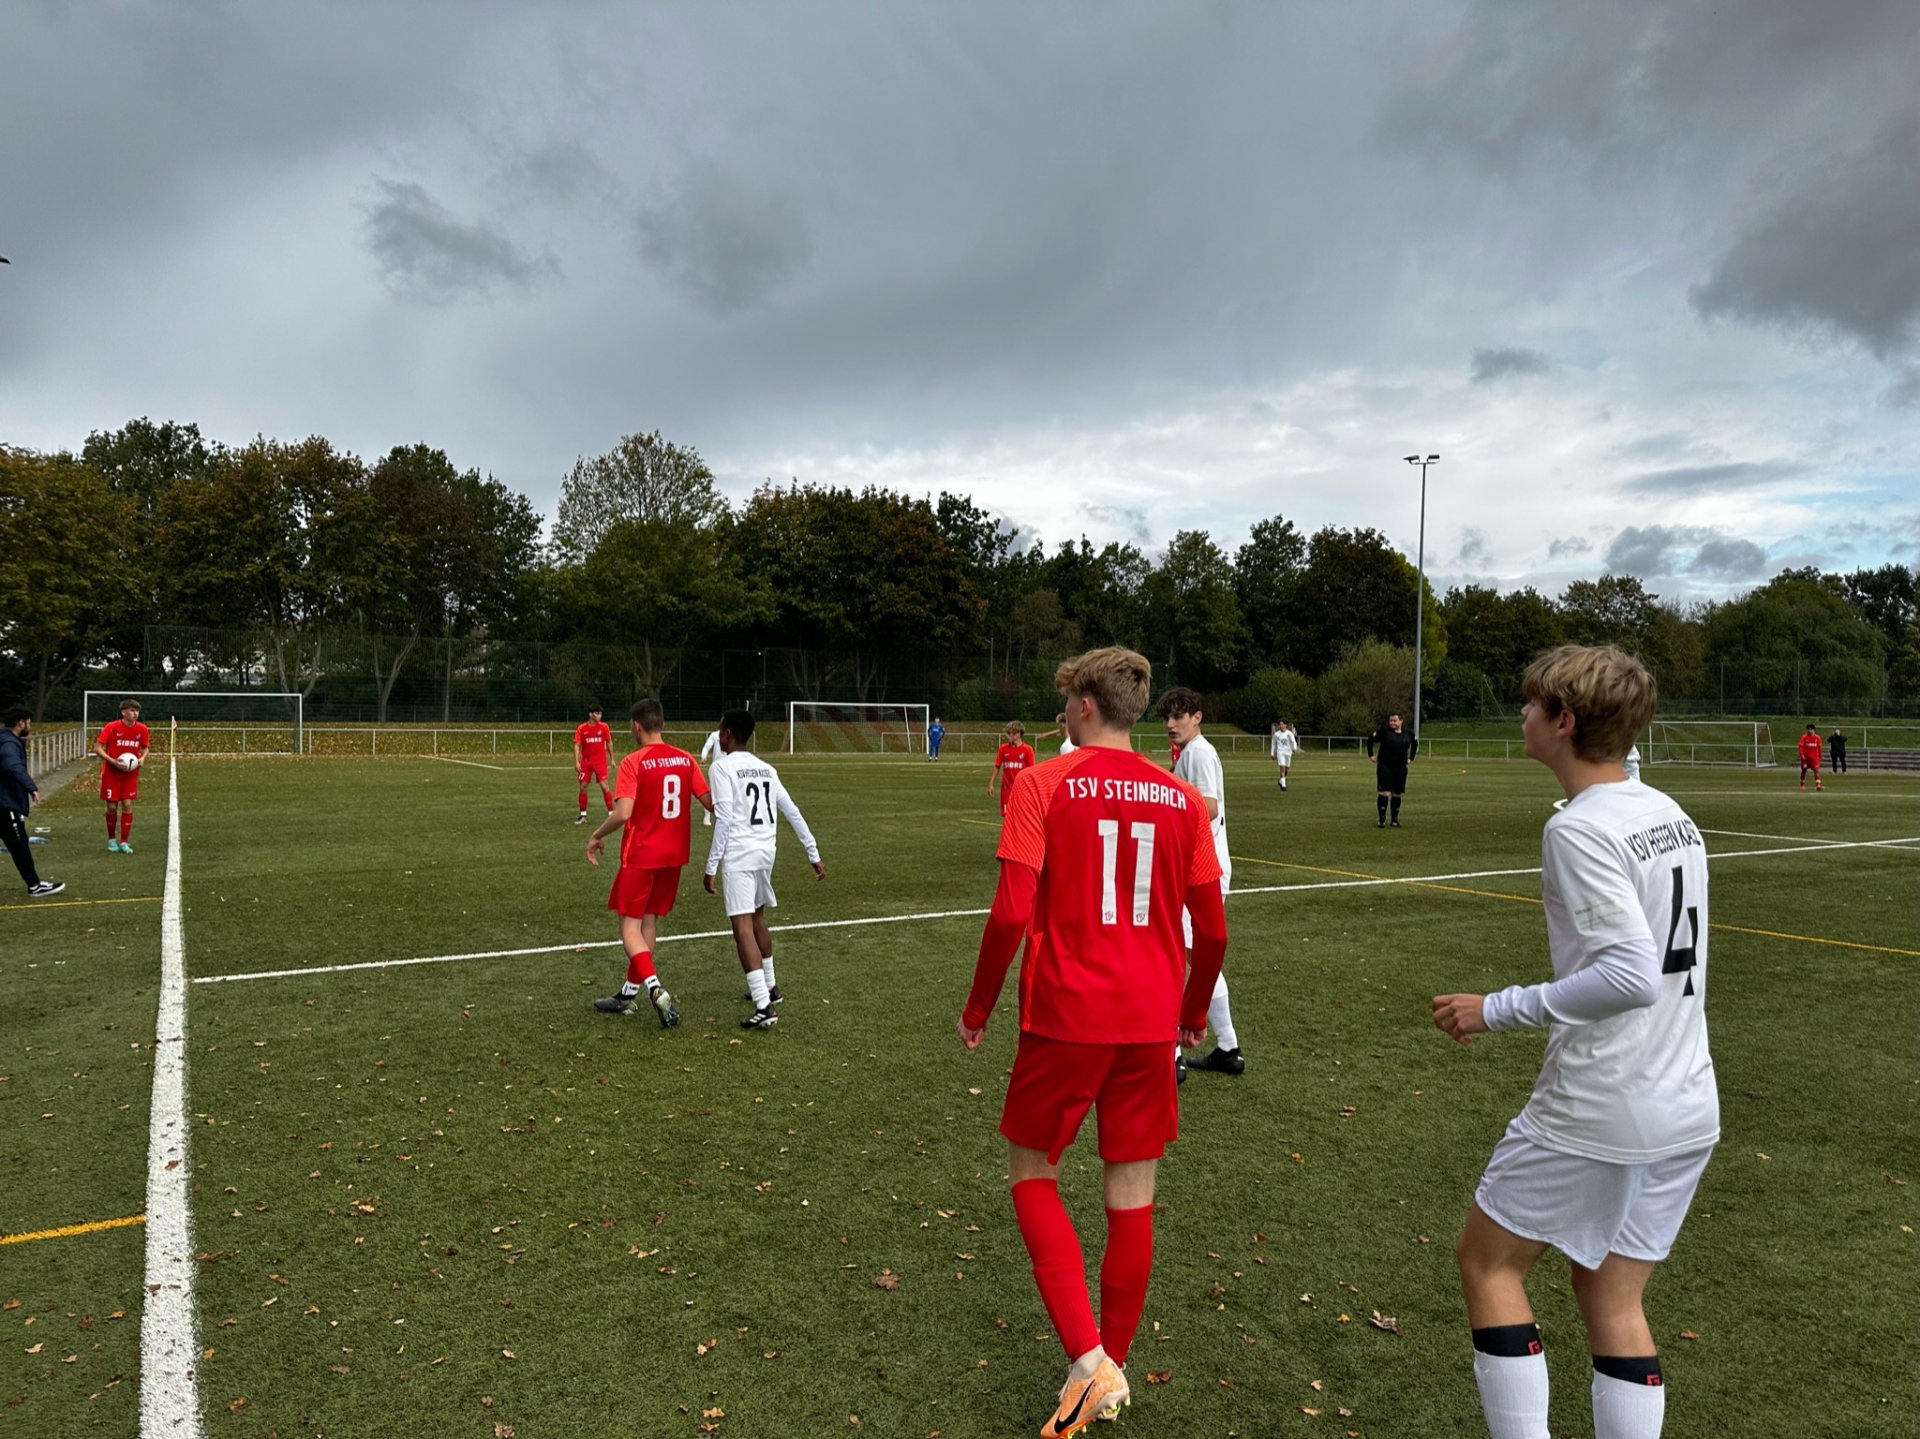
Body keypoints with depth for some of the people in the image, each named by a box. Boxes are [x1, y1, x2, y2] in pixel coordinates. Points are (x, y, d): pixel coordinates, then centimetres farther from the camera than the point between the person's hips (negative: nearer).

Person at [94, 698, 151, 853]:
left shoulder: (142, 729, -4)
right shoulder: (111, 727, -15)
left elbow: (145, 747, 12)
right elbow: (97, 748, -13)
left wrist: (142, 758, -8)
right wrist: (112, 761, -25)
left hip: (130, 773, 2)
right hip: (111, 772, -2)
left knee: (127, 805, -5)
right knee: (112, 806, 1)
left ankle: (124, 842, 3)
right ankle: (111, 839, 22)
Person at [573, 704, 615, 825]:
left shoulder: (604, 727, -3)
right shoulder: (582, 729, -4)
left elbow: (609, 743, 7)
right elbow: (577, 745, -4)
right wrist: (576, 762, -13)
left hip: (600, 761, -1)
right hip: (586, 762, 1)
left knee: (604, 786, -9)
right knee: (583, 787, 4)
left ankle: (611, 813, -4)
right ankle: (583, 815, 16)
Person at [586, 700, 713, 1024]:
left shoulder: (633, 763, -14)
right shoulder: (685, 759, 2)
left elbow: (622, 813, -21)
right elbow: (710, 803, 2)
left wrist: (596, 836, -4)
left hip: (641, 855, -6)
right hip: (674, 854, 6)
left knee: (629, 923, 3)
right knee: (649, 920, 16)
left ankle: (655, 989, -17)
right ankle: (629, 993, 25)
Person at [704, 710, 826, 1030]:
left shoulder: (722, 767, -5)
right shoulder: (765, 768, 15)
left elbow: (724, 819, -14)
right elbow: (793, 813, 13)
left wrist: (711, 866, -11)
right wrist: (814, 854, 17)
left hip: (737, 854, -7)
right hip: (765, 851, 7)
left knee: (742, 926, -9)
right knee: (757, 919, 24)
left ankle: (764, 1007, -16)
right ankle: (769, 987, 37)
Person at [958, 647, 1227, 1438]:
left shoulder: (1043, 784, -8)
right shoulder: (1181, 797, 3)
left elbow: (1012, 913, -14)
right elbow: (1212, 930, 5)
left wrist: (978, 1005, 0)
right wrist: (1193, 1011, 21)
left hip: (1065, 1017, -3)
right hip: (1149, 1023, 4)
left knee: (1031, 1174, 15)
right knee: (1131, 1195, 14)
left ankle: (1089, 1363, 3)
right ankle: (1109, 1373, 28)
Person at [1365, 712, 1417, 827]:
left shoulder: (1407, 734, 3)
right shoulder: (1384, 731, -8)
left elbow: (1415, 743, 23)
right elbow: (1370, 739, 2)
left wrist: (1410, 758, 17)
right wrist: (1370, 755, 1)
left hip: (1400, 769, 4)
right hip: (1385, 767, -4)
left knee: (1397, 794, 10)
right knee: (1384, 793, -9)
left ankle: (1395, 819, 21)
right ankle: (1382, 820, -6)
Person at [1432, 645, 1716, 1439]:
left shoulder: (1579, 828, -18)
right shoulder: (1673, 816, 8)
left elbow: (1632, 975, -25)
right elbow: (1665, 962, 13)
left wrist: (1498, 1009, -18)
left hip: (1596, 1112, -8)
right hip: (1689, 1108, 8)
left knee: (1487, 1260, 11)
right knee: (1613, 1298, 18)